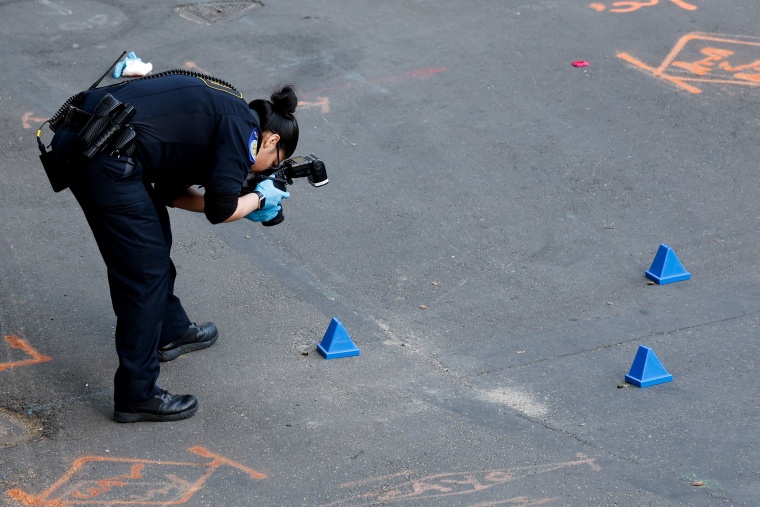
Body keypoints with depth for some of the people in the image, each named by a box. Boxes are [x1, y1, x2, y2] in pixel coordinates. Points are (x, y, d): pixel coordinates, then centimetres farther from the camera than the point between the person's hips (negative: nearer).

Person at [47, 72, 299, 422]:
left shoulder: (216, 110, 25)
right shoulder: (243, 127, -1)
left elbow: (172, 192, 27)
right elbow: (220, 211, -4)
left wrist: (242, 203, 24)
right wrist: (260, 199, 14)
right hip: (105, 156, -10)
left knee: (155, 238, 27)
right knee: (145, 269, 0)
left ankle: (170, 332, 46)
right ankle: (137, 396, 6)